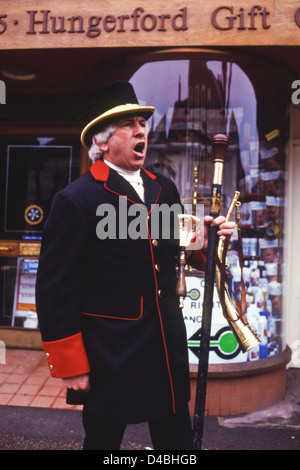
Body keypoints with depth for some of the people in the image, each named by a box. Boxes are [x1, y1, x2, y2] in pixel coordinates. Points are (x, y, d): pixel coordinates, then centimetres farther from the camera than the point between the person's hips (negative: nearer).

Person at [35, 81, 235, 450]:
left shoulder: (164, 189, 5)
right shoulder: (75, 200, -14)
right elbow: (55, 291, -13)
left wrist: (207, 239, -7)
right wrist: (71, 366, -10)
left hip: (168, 347, 6)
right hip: (109, 356, -5)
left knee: (177, 438, 20)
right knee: (103, 437, 17)